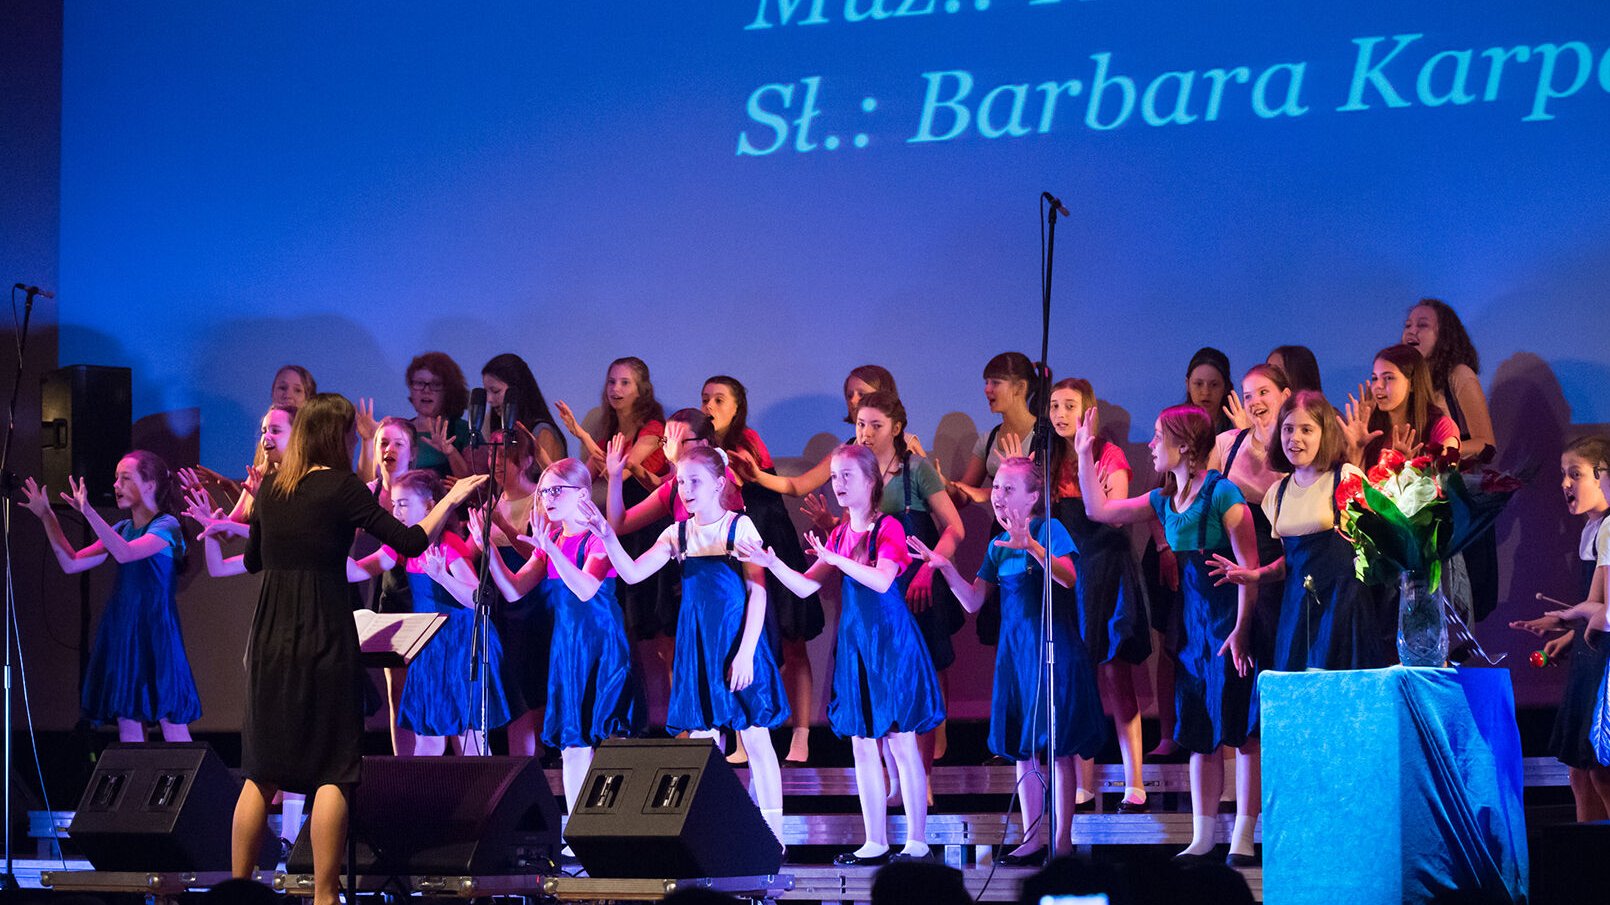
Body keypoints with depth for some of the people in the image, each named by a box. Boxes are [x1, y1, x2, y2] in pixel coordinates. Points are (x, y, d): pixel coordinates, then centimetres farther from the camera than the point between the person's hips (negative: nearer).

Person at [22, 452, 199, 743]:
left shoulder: (166, 525, -7)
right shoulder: (123, 529, 14)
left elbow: (125, 553, -24)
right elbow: (71, 564, 12)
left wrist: (88, 511, -30)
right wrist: (47, 517, 7)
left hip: (155, 631, -7)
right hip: (120, 629, 7)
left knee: (172, 727, -8)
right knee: (127, 725, 4)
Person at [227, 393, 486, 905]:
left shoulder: (270, 488, 10)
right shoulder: (341, 487, -7)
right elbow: (409, 542, -9)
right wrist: (451, 499, 5)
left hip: (271, 642, 6)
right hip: (324, 641, -6)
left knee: (262, 772, 11)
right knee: (333, 771, -1)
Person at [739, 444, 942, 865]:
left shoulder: (888, 528, -8)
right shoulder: (839, 535, 12)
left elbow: (881, 580, -23)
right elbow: (806, 587, 10)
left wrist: (833, 558, -28)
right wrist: (770, 562, -5)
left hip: (890, 641, -7)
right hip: (854, 642, 7)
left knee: (901, 743, -5)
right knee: (862, 746, 7)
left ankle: (917, 842, -2)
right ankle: (875, 842, 12)